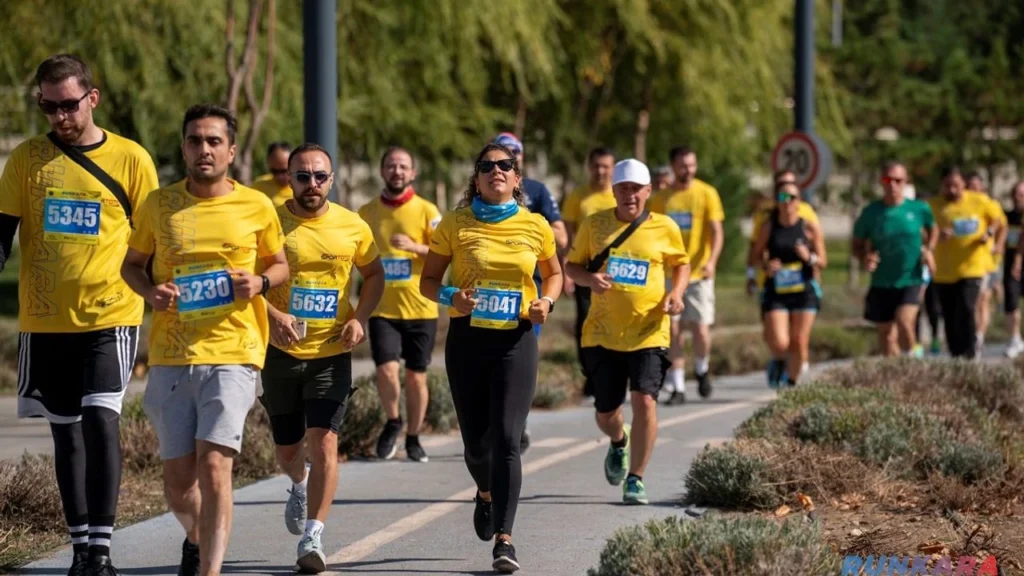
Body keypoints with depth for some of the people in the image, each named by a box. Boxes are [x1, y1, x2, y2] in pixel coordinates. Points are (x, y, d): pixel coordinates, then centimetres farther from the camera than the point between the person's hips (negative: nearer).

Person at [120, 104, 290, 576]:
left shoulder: (256, 207, 3)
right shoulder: (159, 204, 6)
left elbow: (281, 264, 16)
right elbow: (131, 263, 17)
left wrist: (260, 282, -6)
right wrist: (150, 292, -5)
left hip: (233, 355, -2)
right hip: (170, 356, 2)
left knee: (213, 467, -17)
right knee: (177, 481, 6)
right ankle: (197, 538, 38)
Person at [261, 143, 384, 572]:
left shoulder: (352, 227, 0)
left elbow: (374, 273, 15)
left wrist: (360, 318, -1)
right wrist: (273, 314, -23)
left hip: (332, 353, 0)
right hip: (281, 352, 1)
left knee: (323, 441, -15)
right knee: (287, 447, 15)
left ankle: (312, 539, -12)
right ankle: (300, 487, 51)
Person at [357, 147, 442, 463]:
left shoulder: (426, 211, 0)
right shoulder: (366, 213, 7)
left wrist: (414, 247, -20)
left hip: (420, 308, -1)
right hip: (382, 309, 1)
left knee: (416, 376, 5)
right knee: (386, 368, -16)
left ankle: (413, 439, 22)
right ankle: (392, 422, 10)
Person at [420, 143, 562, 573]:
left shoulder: (535, 227, 2)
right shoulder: (455, 224, 0)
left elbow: (553, 273, 18)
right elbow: (428, 281, 5)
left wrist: (546, 302, -3)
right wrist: (452, 297, -16)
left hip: (516, 342, -1)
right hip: (468, 339, 1)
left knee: (507, 439, -12)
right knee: (476, 441, 8)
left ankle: (504, 538, -11)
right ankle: (486, 494, 43)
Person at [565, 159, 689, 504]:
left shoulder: (665, 228, 1)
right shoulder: (594, 225, 2)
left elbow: (681, 264, 16)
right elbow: (571, 265, 11)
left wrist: (676, 293, -3)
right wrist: (589, 279, -12)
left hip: (649, 333, -1)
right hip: (603, 333, 2)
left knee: (644, 401, -18)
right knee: (605, 412, 8)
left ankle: (635, 479, -4)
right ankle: (618, 443, 46)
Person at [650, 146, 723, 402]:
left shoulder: (707, 194, 0)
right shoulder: (662, 199, 7)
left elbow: (716, 232, -6)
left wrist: (711, 261, -21)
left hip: (698, 273, -2)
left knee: (700, 328, -6)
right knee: (672, 329, -2)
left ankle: (702, 369, 24)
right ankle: (677, 387, 3)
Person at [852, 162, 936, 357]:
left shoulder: (919, 209, -2)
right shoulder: (871, 212, -3)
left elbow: (933, 229, 19)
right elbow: (857, 245, 6)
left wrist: (928, 249, 2)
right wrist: (864, 258, -15)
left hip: (911, 280, -2)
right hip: (882, 283, 2)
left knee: (904, 321, -24)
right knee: (886, 333, 9)